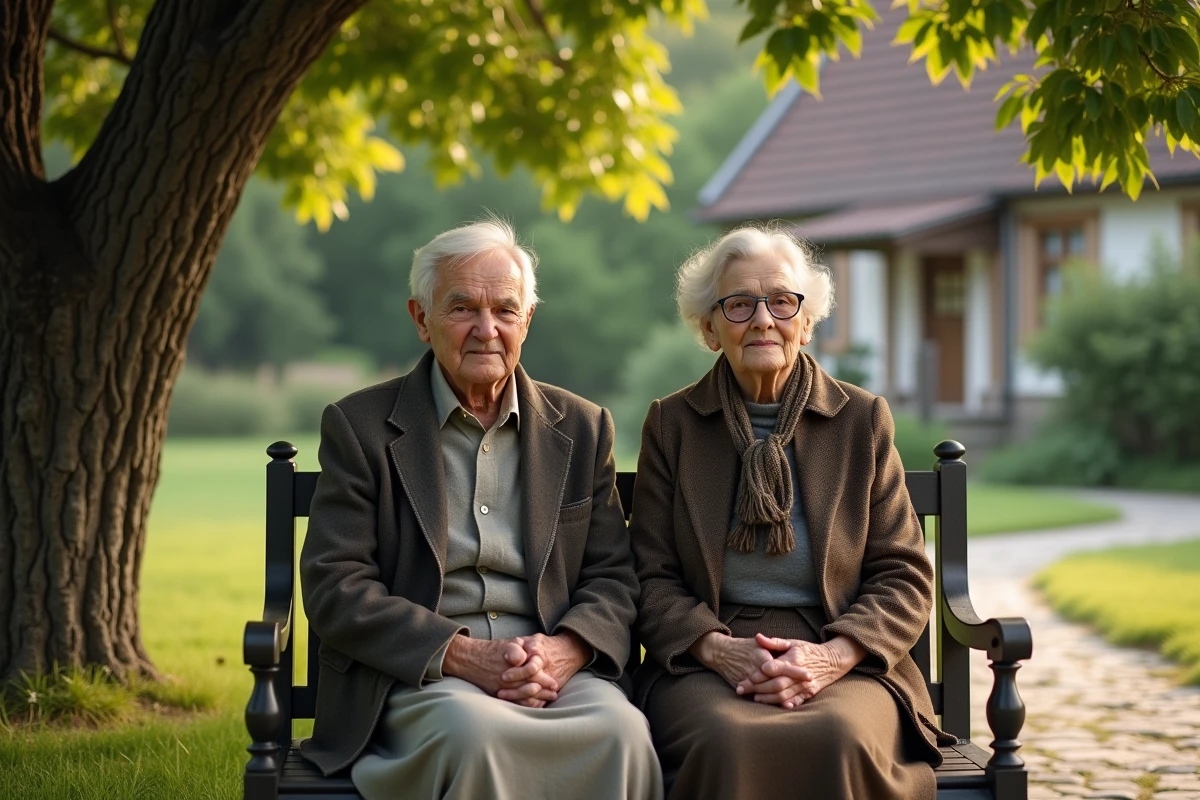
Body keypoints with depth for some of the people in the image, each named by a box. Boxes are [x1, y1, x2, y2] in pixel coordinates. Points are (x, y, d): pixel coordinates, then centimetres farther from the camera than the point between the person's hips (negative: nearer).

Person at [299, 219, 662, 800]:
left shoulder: (582, 429, 15)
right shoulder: (359, 426, 5)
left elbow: (613, 577, 13)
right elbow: (334, 588, -2)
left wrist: (564, 651, -11)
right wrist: (462, 655, -16)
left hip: (554, 670, 3)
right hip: (415, 679, -3)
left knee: (622, 732, -31)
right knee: (477, 733, -38)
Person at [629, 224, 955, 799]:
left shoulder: (862, 419, 9)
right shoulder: (671, 424, 10)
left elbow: (904, 578, 6)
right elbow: (653, 579, 7)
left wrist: (831, 656, -13)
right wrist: (718, 648, -14)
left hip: (846, 662, 0)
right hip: (703, 664, 0)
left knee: (839, 741, -36)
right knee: (728, 742, -36)